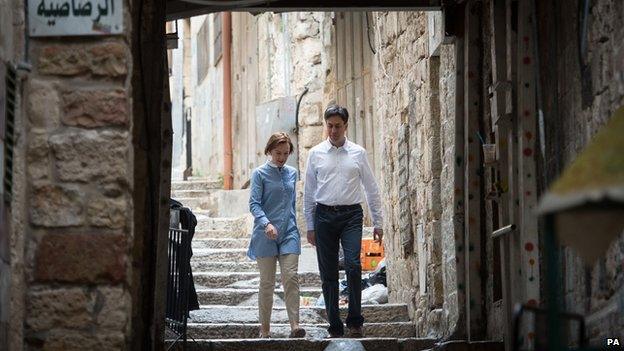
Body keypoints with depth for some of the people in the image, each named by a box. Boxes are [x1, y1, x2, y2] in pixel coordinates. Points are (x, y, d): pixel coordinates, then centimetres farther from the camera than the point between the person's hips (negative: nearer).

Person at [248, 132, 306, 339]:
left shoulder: (292, 173, 12)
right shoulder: (260, 174, -2)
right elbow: (254, 204, -10)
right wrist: (266, 223, -26)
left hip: (289, 233, 3)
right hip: (266, 235, -3)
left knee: (291, 277, -11)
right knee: (267, 282, 3)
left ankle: (294, 325, -17)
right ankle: (265, 328, 11)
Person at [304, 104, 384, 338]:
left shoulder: (358, 153, 5)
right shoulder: (316, 154, 7)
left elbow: (371, 189, 9)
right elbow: (309, 192, 10)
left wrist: (378, 223, 5)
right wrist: (310, 226, 7)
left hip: (351, 215, -1)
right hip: (324, 215, 1)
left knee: (353, 266, -17)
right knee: (328, 274, 3)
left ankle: (355, 322, -6)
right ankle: (335, 327, 9)